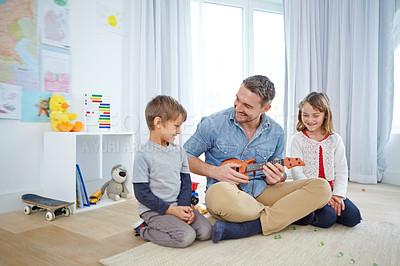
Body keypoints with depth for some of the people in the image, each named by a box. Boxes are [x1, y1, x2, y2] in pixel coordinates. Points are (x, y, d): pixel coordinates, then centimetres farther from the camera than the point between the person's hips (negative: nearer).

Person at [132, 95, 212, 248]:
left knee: (206, 231, -7)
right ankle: (144, 229, 1)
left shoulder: (179, 151, 6)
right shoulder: (143, 155, -14)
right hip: (153, 210, -6)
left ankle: (159, 227, 9)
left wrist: (184, 206, -8)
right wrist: (172, 210, -17)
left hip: (178, 206, 7)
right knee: (186, 237, -22)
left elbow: (186, 182, 10)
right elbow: (142, 193, -15)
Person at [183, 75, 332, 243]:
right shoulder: (214, 123, -6)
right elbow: (185, 156, 1)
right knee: (219, 194, -42)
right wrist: (215, 171, -15)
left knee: (321, 187, -13)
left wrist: (276, 179, -10)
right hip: (226, 189, -3)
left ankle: (252, 226, -26)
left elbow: (277, 175, 16)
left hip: (261, 192, 4)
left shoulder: (276, 132, 5)